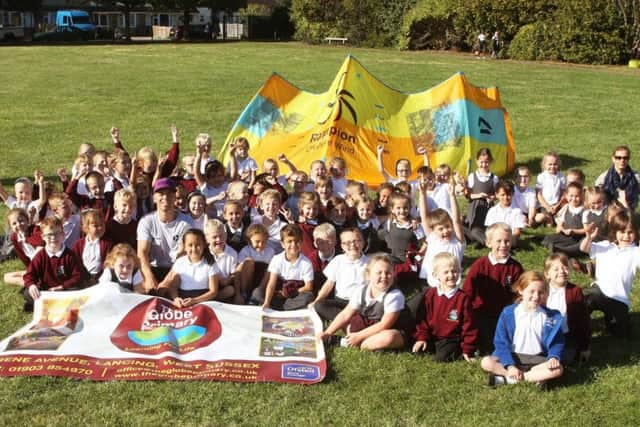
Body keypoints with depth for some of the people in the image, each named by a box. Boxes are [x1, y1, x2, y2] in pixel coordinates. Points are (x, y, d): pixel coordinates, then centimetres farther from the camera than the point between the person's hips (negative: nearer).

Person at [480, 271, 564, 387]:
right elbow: (501, 342, -7)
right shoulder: (508, 313, -5)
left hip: (537, 359, 1)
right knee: (486, 362, -26)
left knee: (558, 369, -30)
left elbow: (556, 343, 3)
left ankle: (507, 378, -25)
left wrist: (554, 357, -21)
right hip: (512, 357, -1)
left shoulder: (551, 317, -1)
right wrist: (509, 365, -20)